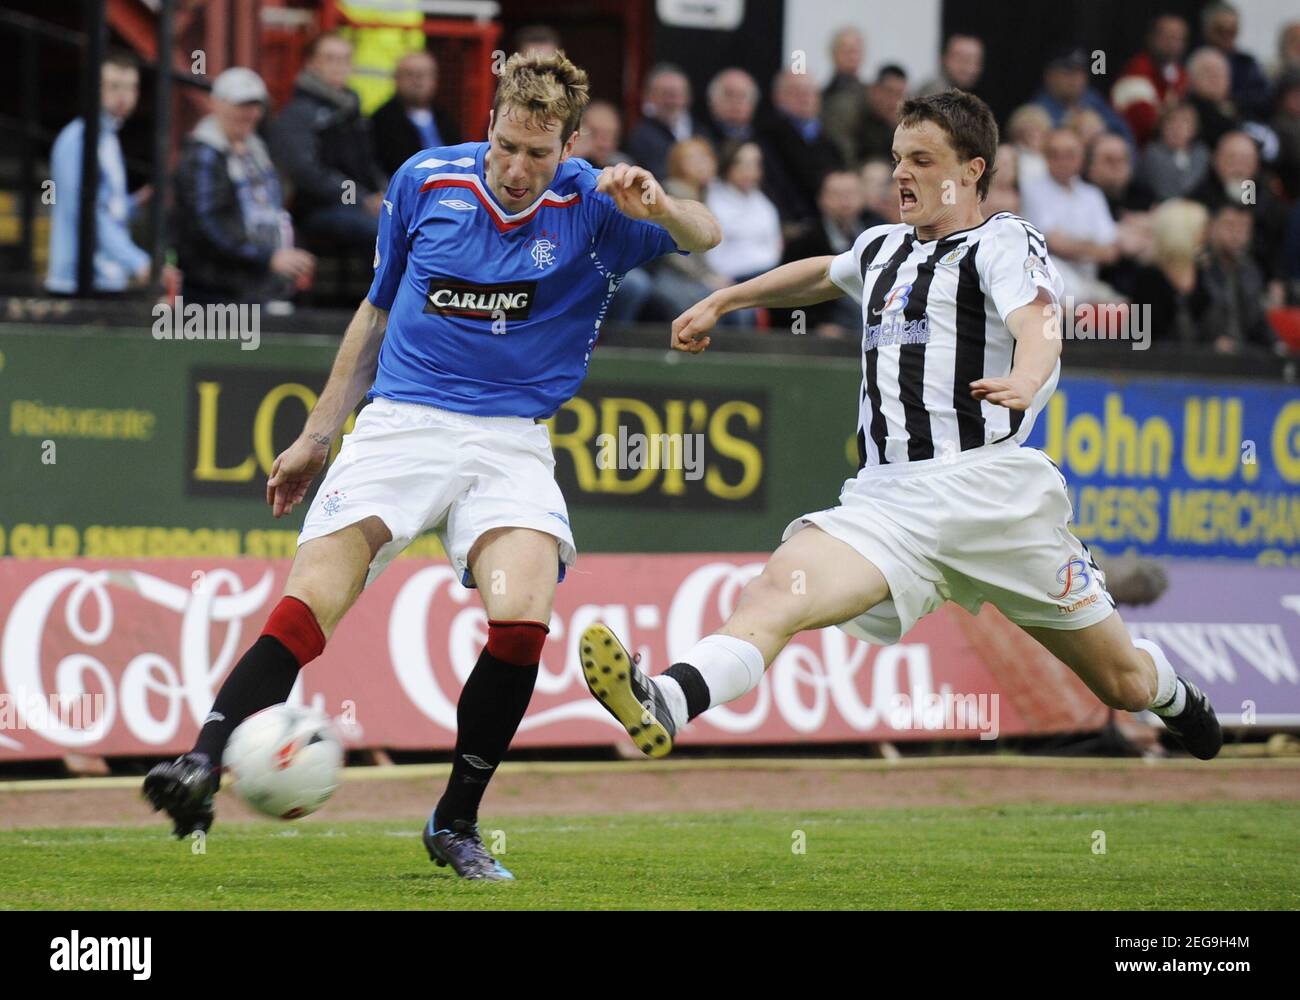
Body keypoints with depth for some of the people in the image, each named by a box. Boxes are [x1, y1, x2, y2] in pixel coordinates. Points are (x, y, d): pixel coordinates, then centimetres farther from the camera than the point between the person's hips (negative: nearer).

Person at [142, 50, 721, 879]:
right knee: (308, 604, -19)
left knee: (523, 613, -23)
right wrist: (317, 435, 18)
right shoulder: (426, 181, 4)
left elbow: (704, 237, -10)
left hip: (511, 443, -1)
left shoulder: (590, 205, 0)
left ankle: (457, 825, -8)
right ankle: (201, 766, -25)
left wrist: (660, 207, -33)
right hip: (399, 426, 1)